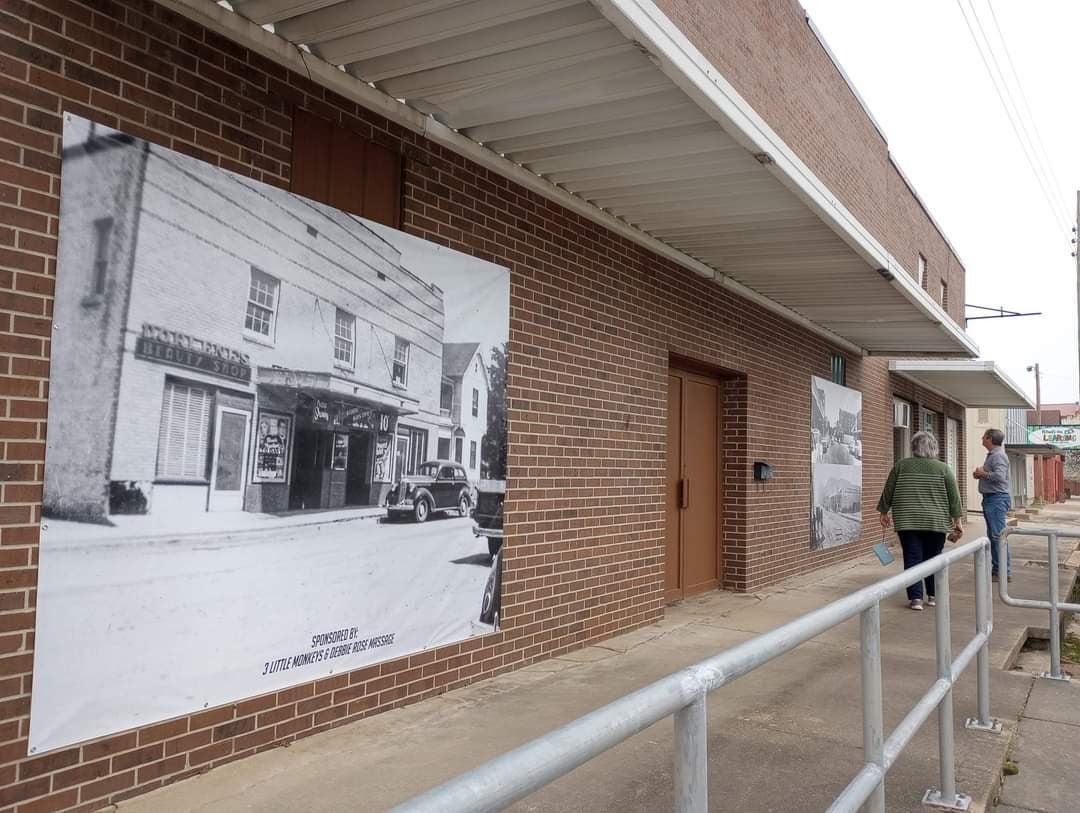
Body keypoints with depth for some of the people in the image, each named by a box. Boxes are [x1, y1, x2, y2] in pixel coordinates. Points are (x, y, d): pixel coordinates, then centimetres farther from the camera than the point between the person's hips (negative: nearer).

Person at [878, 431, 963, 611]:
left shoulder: (901, 466, 3)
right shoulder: (943, 468, 2)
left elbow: (887, 492, 6)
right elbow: (954, 496, 2)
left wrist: (884, 512, 16)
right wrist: (957, 520, 8)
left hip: (907, 521, 0)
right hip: (936, 522, 1)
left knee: (912, 559, 1)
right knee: (933, 559, 12)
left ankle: (915, 598, -3)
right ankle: (933, 596, 19)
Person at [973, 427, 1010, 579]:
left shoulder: (998, 456, -15)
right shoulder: (992, 455, 18)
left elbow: (999, 476, -28)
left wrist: (983, 473, -14)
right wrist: (980, 474, 7)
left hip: (997, 498, -11)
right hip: (990, 498, 11)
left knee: (998, 535, -9)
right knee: (992, 535, 14)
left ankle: (1004, 571, -5)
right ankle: (997, 569, 21)